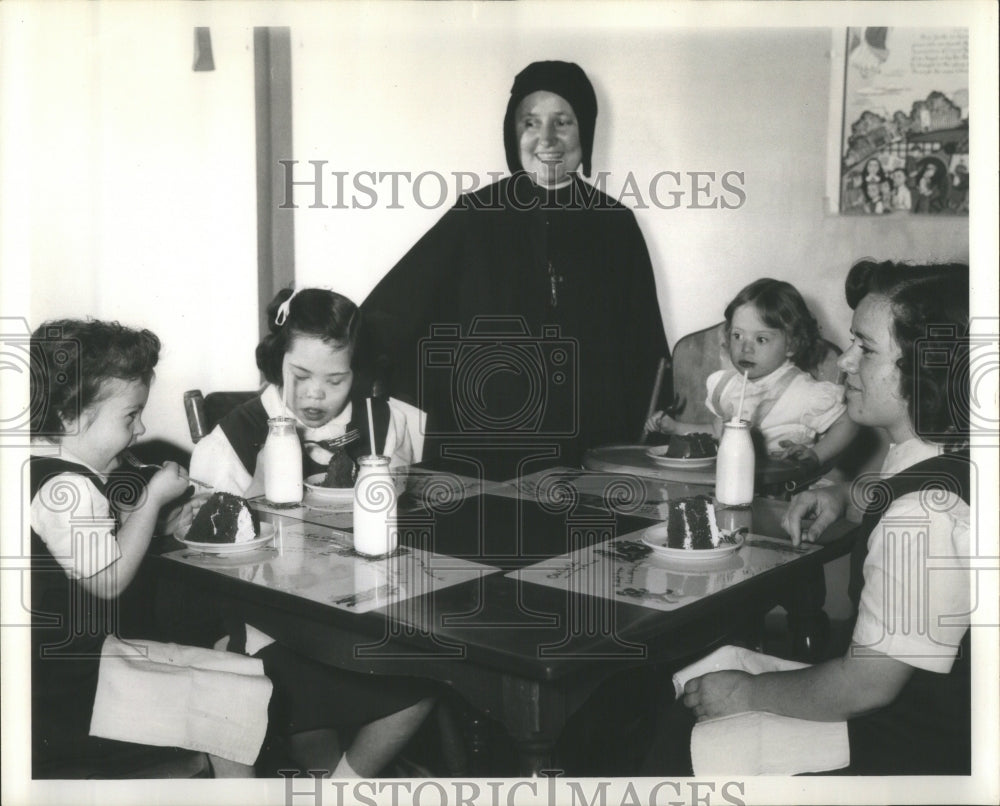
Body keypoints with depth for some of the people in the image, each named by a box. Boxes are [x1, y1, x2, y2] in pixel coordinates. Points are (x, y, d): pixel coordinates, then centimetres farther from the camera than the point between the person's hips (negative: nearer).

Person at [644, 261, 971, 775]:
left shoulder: (926, 518, -31)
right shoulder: (947, 460, -1)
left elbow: (866, 685, -25)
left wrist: (748, 692, -11)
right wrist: (848, 495, 9)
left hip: (907, 749, -9)